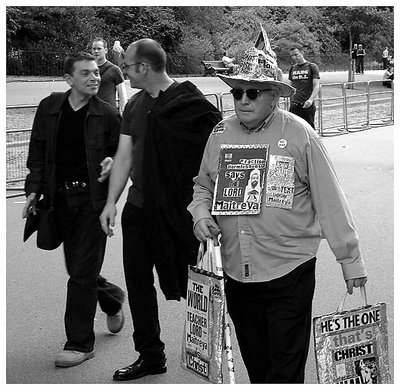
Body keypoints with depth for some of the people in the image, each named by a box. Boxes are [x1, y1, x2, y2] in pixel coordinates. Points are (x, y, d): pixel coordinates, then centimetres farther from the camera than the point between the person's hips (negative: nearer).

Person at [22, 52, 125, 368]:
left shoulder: (108, 115, -2)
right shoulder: (49, 108, 4)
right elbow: (38, 153, 9)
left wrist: (112, 162, -13)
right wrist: (34, 190, 0)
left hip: (94, 198, -4)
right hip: (61, 198, 4)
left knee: (82, 273, -3)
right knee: (77, 268, 13)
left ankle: (80, 344, 8)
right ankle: (112, 299, 43)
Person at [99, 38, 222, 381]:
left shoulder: (189, 103, -12)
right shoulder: (135, 106, 10)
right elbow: (124, 156, 11)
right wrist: (111, 201, 3)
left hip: (176, 210, -7)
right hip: (138, 207, 7)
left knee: (187, 283, 3)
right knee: (138, 282, 11)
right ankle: (150, 356, 25)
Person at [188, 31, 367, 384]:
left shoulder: (299, 135, -9)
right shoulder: (220, 134, 3)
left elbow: (330, 202, -5)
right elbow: (203, 186, 17)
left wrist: (351, 260, -3)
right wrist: (201, 214, -4)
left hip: (289, 271, -4)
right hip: (237, 272, 4)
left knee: (286, 367, 2)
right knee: (254, 362, 18)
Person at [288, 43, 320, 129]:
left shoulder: (312, 67, 0)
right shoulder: (292, 69, 13)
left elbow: (316, 86, -7)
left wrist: (311, 100, -22)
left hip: (307, 105, -3)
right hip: (294, 105, 3)